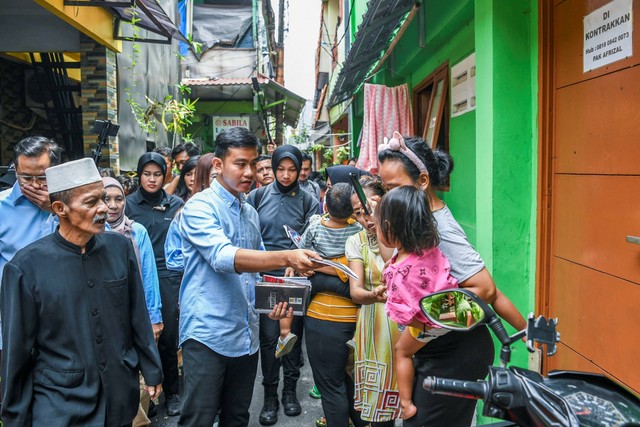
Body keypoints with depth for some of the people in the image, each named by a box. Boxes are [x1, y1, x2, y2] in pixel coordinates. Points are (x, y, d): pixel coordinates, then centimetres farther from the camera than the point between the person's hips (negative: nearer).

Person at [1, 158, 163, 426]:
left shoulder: (120, 248, -6)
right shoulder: (26, 267, -15)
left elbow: (138, 316, 3)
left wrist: (152, 371, 10)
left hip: (121, 396, 3)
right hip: (60, 405, -3)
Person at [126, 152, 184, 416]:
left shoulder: (176, 204, 4)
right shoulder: (129, 204, 2)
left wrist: (186, 278, 3)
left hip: (169, 278, 0)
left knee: (168, 337, 5)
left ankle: (171, 392, 22)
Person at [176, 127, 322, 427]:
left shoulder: (251, 213, 12)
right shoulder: (199, 207, -11)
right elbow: (224, 257, -28)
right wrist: (286, 258, -39)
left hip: (246, 336, 7)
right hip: (207, 335, -7)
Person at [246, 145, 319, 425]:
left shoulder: (308, 201, 1)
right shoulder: (258, 196, 2)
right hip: (265, 278, 0)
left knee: (293, 334, 11)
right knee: (269, 337, 1)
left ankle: (290, 390, 28)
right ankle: (270, 395, 17)